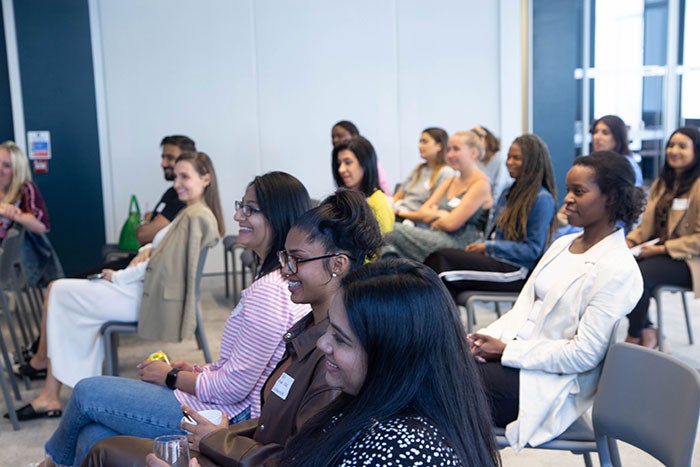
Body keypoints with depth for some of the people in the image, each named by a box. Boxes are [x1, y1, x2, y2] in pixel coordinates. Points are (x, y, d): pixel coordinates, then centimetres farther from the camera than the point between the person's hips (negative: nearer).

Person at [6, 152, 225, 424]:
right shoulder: (194, 213, 13)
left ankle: (43, 359, 25)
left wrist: (118, 277, -9)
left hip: (149, 299, -10)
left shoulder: (195, 216, -18)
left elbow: (165, 267, -21)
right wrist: (147, 250, 0)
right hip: (148, 291, 10)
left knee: (58, 292, -1)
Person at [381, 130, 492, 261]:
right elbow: (421, 214, 14)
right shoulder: (450, 182, 22)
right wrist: (440, 214, -4)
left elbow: (451, 223, -12)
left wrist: (432, 215, 7)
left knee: (393, 230, -25)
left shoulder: (481, 184, -3)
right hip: (435, 238, 7)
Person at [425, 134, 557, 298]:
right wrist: (479, 245, 1)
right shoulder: (508, 193, 21)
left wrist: (489, 247, -11)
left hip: (516, 271, -8)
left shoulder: (542, 199, -6)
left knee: (443, 258, -26)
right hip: (494, 260, 8)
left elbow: (532, 250, -11)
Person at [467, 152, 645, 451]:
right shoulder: (563, 244, 12)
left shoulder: (619, 269, -14)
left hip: (552, 386, -7)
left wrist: (506, 350, -16)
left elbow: (584, 354, -17)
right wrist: (484, 339, -6)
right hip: (517, 355, 7)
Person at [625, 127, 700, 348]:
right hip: (656, 251, 7)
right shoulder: (662, 183, 16)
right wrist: (628, 242, -3)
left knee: (639, 275, -32)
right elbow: (646, 225, 16)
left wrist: (661, 249, -18)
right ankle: (646, 331, -7)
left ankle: (634, 338, -12)